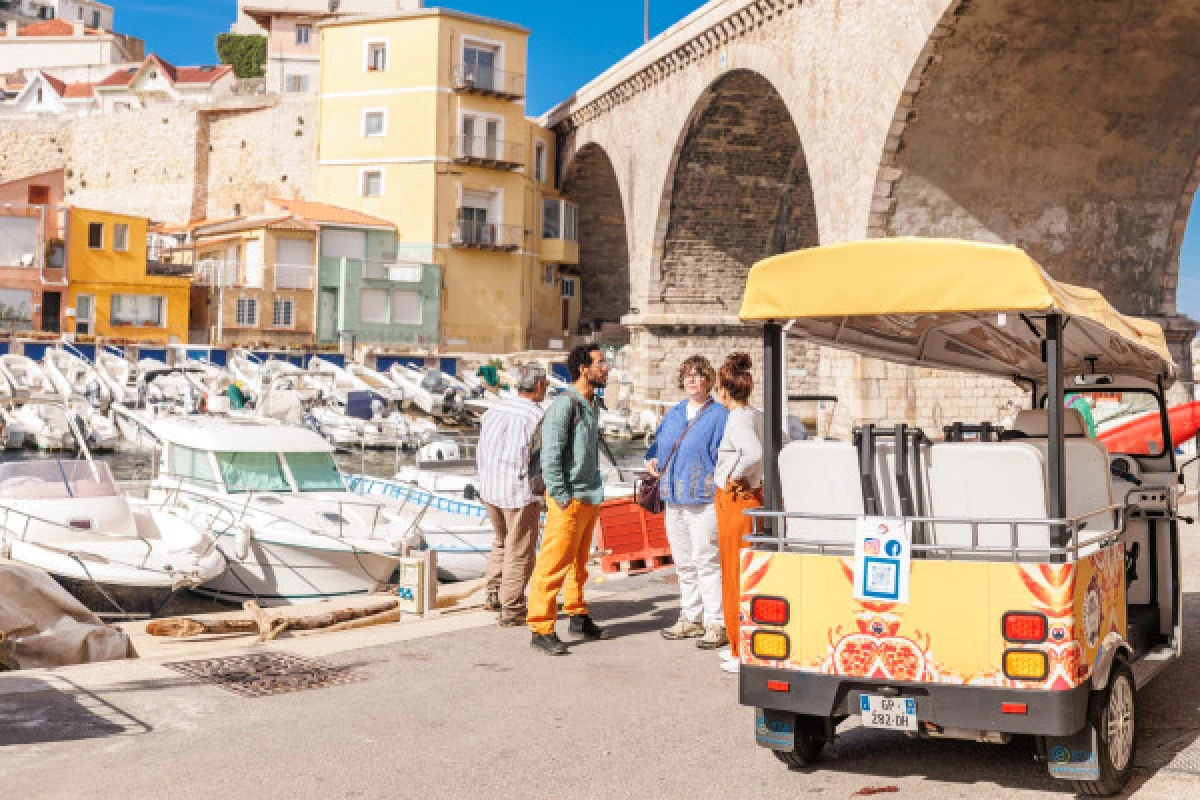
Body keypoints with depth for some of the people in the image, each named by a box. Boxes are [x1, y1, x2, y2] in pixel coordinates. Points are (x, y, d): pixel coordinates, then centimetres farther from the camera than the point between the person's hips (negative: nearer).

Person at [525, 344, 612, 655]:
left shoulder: (592, 404, 14)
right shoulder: (564, 404, -14)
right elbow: (550, 455, -18)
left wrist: (596, 489, 17)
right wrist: (562, 497, -19)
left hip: (590, 498, 9)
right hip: (568, 500, -9)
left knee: (579, 562, 20)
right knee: (553, 565, -6)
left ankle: (578, 617, 31)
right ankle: (541, 629, -2)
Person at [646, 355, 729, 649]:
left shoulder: (719, 415, -3)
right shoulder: (673, 414, 17)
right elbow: (659, 443, 26)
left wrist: (720, 491, -17)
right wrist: (652, 459, 6)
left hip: (704, 500, -7)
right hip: (673, 498, 7)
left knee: (707, 562, -8)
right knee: (684, 563, 13)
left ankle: (716, 624, -3)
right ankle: (691, 619, 23)